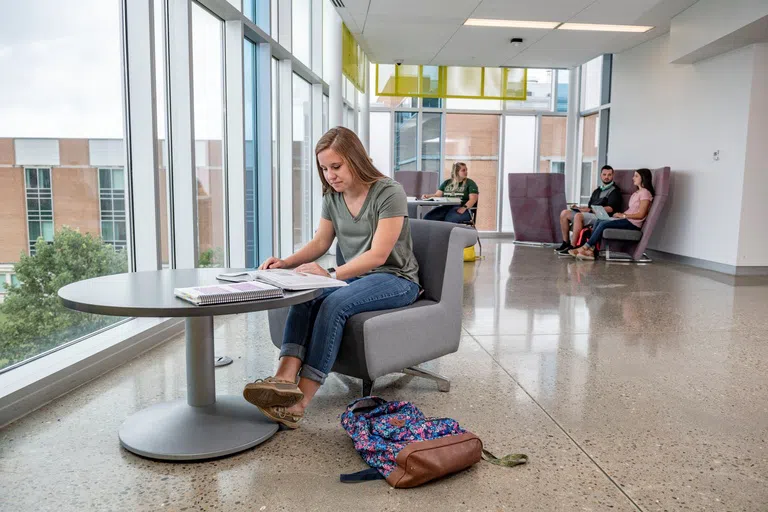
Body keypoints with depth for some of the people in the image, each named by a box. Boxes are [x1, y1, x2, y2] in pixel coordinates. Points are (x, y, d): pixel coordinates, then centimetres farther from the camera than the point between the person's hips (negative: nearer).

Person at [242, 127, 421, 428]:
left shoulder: (389, 193, -14)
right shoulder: (333, 197, 7)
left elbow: (378, 255, -21)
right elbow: (320, 242, 11)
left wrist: (332, 275, -31)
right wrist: (287, 263, -7)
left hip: (396, 279, -6)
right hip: (354, 277, 6)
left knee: (334, 303, -33)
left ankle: (299, 402, -34)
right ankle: (285, 379, -38)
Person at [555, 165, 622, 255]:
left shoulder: (614, 191, 2)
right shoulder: (597, 190, 26)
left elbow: (611, 208, -12)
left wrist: (590, 210, -19)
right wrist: (579, 207, 6)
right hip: (590, 214, 8)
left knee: (578, 216, -34)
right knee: (564, 213, -7)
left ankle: (573, 246, -33)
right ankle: (565, 243, -8)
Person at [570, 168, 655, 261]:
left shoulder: (645, 192, -6)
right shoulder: (637, 192, 24)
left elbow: (641, 215, -14)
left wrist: (623, 215, -13)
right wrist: (621, 214, 2)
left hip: (633, 223, -9)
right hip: (627, 219, 9)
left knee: (604, 224, -23)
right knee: (599, 221, -11)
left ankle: (585, 247, -18)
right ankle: (590, 250, -23)